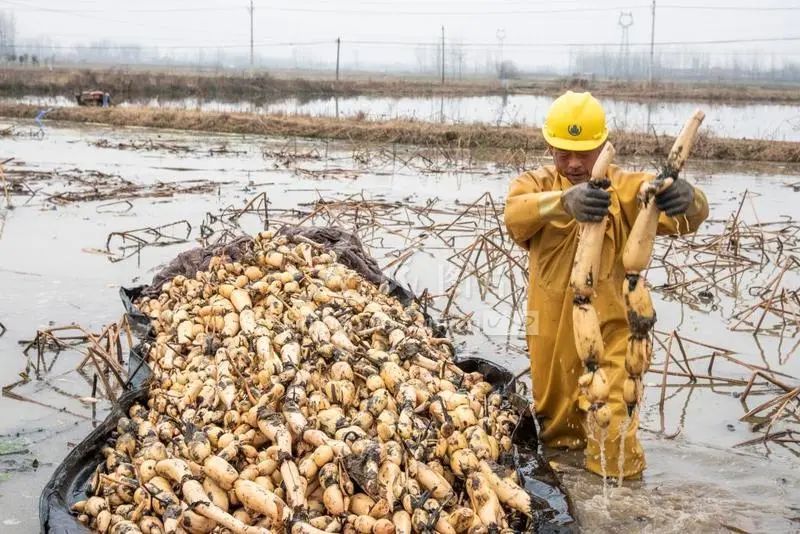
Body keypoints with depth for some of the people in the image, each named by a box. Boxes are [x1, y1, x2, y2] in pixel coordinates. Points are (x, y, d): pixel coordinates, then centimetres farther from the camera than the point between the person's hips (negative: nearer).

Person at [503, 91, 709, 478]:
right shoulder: (536, 184, -3)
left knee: (612, 432, -4)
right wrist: (564, 201, -50)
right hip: (552, 329, 2)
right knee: (554, 412, 22)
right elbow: (515, 214, -28)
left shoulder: (626, 188, -4)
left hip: (609, 329, -2)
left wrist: (686, 199, -46)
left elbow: (685, 218, -20)